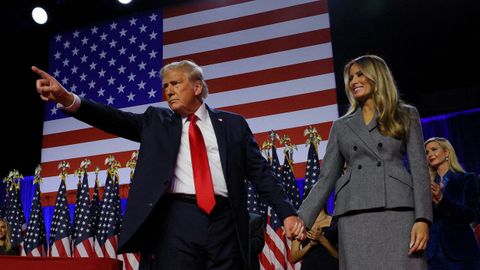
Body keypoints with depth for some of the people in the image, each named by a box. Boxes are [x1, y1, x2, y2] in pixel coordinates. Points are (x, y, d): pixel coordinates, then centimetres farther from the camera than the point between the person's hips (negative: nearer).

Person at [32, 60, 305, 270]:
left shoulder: (233, 124, 13)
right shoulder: (157, 121, 15)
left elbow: (261, 171, 10)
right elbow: (117, 120, 0)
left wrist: (287, 212, 1)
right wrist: (68, 99, -16)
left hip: (224, 221, 0)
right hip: (176, 220, 0)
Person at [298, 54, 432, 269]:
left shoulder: (406, 115, 13)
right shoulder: (341, 126, 18)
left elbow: (419, 169, 4)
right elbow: (326, 178, 13)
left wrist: (422, 218, -8)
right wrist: (303, 217, 1)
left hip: (397, 211, -2)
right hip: (354, 216, 2)